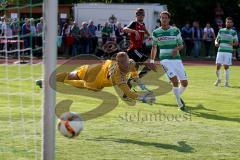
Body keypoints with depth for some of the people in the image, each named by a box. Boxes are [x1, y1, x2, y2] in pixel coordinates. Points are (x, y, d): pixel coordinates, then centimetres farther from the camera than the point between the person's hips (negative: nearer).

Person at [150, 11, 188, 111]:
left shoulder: (176, 31, 3)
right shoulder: (156, 32, 3)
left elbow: (181, 45, 9)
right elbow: (154, 47, 14)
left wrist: (177, 48, -13)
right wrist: (152, 60, 9)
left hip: (176, 59, 2)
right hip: (165, 60, -2)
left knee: (184, 83, 1)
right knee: (175, 80, -21)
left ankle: (178, 96, 33)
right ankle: (180, 103, -7)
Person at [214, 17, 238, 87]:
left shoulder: (233, 32, 5)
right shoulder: (221, 31, 10)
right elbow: (217, 39, 15)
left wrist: (233, 44, -17)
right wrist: (216, 43, -8)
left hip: (228, 51, -2)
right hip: (220, 50, 2)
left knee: (226, 67, -4)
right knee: (218, 66, -4)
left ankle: (226, 82, 9)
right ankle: (218, 79, 20)